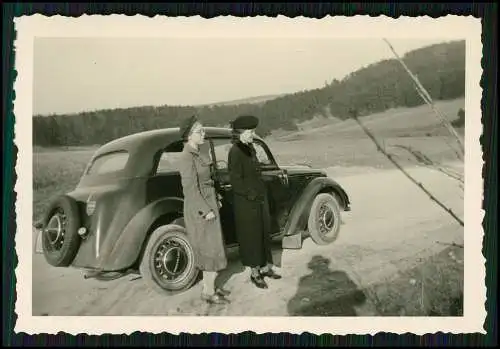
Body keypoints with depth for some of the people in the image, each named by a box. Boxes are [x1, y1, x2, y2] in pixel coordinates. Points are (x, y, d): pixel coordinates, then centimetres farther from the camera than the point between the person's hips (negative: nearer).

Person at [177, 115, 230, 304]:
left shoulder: (197, 154, 9)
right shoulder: (187, 157, -20)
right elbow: (191, 189, -22)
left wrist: (215, 201, 14)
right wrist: (206, 211, -20)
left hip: (208, 204, 9)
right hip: (199, 209, -9)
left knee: (209, 249, 17)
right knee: (212, 250, 0)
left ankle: (209, 286, 29)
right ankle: (208, 292, 12)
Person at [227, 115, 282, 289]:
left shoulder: (250, 148, 9)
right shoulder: (235, 152, -17)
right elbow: (235, 181, -21)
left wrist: (263, 194, 13)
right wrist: (251, 194, -17)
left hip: (260, 200, 8)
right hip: (246, 203, -8)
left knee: (264, 233, 15)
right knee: (251, 236, 3)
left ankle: (265, 268, 29)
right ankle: (255, 273, 17)